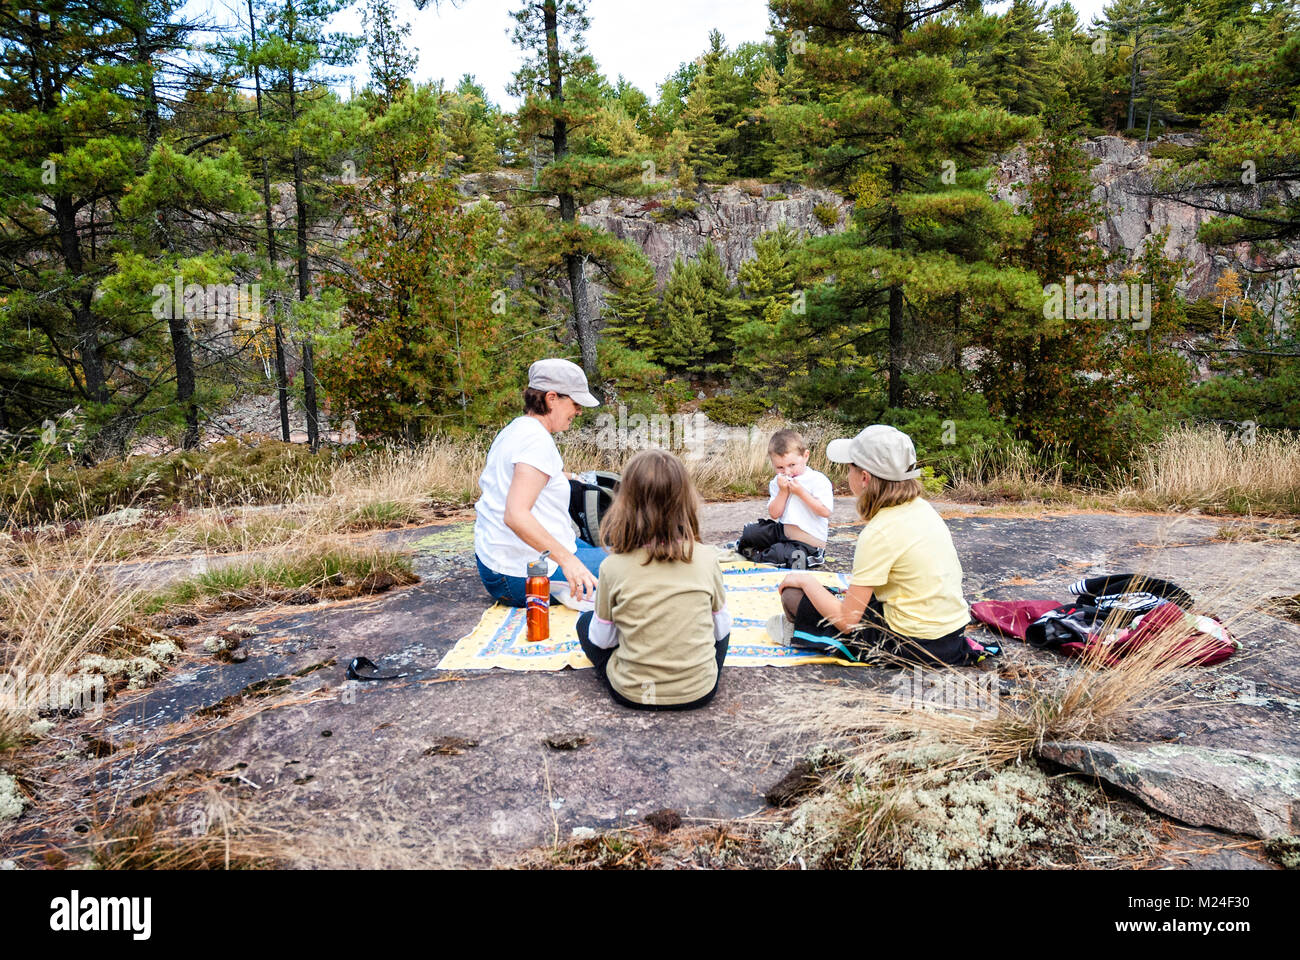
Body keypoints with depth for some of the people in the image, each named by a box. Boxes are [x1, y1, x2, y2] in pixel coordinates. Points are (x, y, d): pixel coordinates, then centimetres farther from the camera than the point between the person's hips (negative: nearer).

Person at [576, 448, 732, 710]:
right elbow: (721, 628, 3)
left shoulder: (614, 566, -15)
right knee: (723, 624, 29)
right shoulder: (706, 559, -12)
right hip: (699, 692, 2)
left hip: (632, 694, -1)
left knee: (585, 622, 22)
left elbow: (602, 640, -2)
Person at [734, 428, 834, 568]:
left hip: (809, 541, -6)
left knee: (779, 554, -29)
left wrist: (801, 492, -24)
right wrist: (783, 492, -16)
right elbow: (774, 514, -3)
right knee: (749, 532, -2)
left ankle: (753, 554, -3)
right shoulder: (777, 482, 3)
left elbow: (825, 512, -23)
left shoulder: (818, 480, -14)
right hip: (783, 530, 6)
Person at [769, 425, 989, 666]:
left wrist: (807, 580, -2)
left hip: (917, 647, -8)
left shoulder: (879, 534, -22)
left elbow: (846, 620, -19)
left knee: (794, 597, 1)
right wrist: (861, 590, 16)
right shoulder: (921, 507, 1)